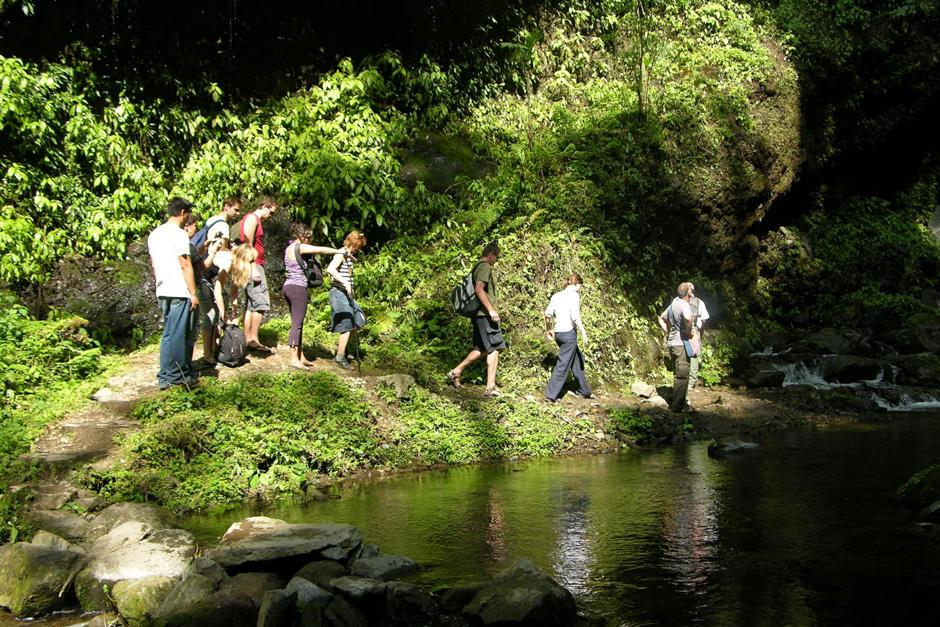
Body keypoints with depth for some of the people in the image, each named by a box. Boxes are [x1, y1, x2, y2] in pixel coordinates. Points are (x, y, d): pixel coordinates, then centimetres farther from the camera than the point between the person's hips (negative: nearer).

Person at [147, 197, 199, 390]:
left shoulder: (154, 235, 13)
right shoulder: (178, 234, -12)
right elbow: (185, 266, -15)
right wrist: (193, 293, -12)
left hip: (162, 292, 9)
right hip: (180, 291, -9)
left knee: (170, 334, 12)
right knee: (176, 335, -3)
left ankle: (184, 370, 18)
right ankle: (169, 376, 1)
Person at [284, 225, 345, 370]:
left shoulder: (289, 248, 19)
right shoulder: (299, 247, -10)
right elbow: (320, 250, -15)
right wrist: (339, 251, -8)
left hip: (289, 287, 10)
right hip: (298, 287, -10)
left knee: (297, 323, 12)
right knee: (297, 324, -9)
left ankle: (301, 357, 16)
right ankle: (294, 359, -10)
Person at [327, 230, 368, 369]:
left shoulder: (349, 255, 16)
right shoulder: (341, 254, -13)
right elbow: (330, 269, -30)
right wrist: (345, 282, -33)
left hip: (346, 294, 10)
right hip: (339, 293, -10)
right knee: (347, 326, -7)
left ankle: (340, 345, 26)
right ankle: (340, 357, 2)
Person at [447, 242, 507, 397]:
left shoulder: (477, 267, 18)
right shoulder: (485, 267, -12)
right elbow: (479, 289, -24)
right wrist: (491, 309, -25)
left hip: (478, 314, 10)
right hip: (485, 314, -10)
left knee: (481, 348, 15)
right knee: (494, 348, -5)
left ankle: (456, 372, 12)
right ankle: (491, 387, -6)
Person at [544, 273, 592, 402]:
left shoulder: (556, 296, 11)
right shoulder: (574, 295, -8)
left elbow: (547, 314, 8)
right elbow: (575, 316, -19)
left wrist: (548, 329, 22)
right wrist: (583, 332, -17)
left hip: (558, 333, 8)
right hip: (569, 333, -8)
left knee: (578, 360, 21)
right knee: (563, 365, -3)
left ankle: (585, 391, 29)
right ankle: (551, 395, -4)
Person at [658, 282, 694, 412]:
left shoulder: (674, 303, 11)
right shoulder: (684, 305, -17)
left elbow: (661, 318, 24)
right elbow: (688, 319, -39)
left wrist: (667, 333, 17)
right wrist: (689, 332, -22)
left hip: (671, 342, 9)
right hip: (681, 344, -9)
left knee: (678, 374, 18)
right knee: (682, 375, -5)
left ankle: (681, 401, 27)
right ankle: (677, 405, -4)